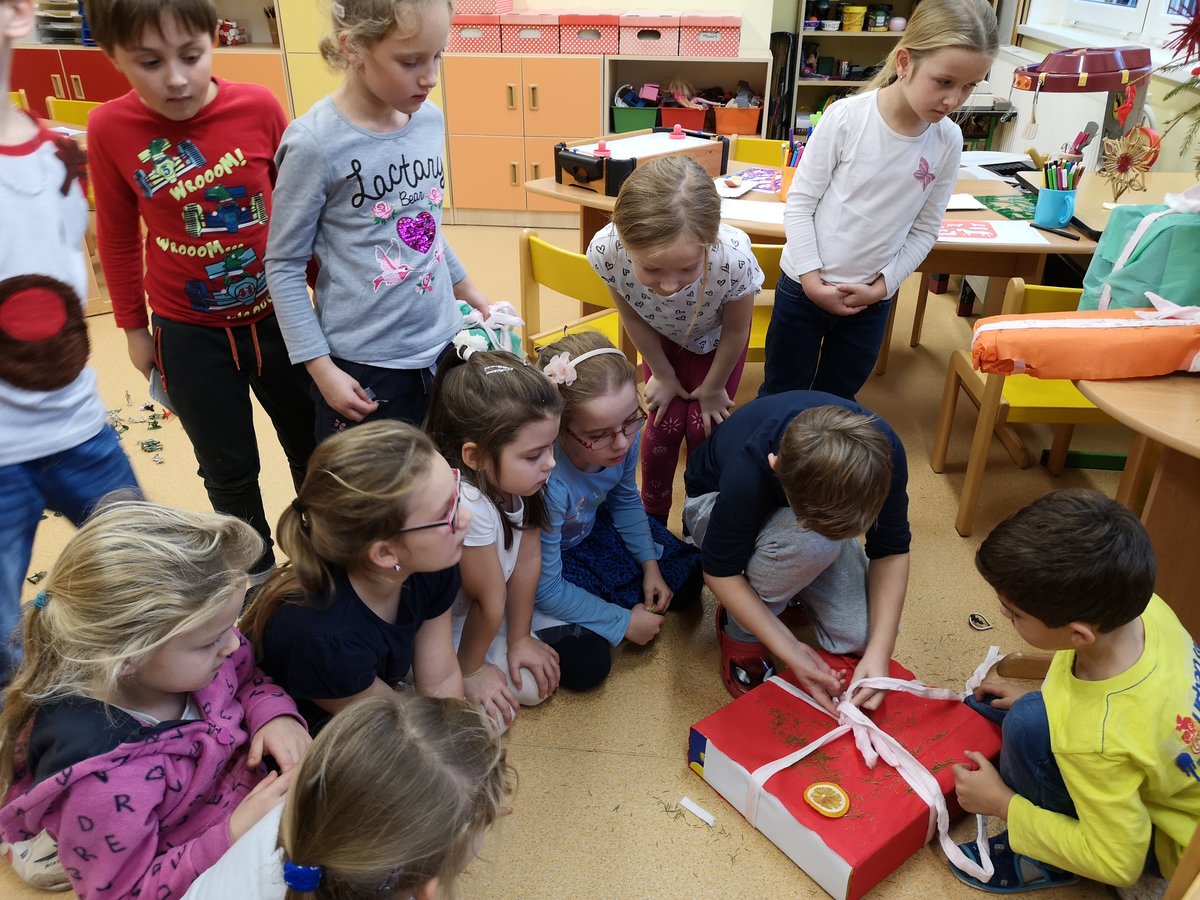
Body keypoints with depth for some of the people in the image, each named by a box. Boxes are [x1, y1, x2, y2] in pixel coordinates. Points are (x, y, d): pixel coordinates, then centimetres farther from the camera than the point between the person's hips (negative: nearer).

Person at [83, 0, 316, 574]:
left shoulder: (258, 106, -13)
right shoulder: (110, 129, -11)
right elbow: (117, 236, 1)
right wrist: (134, 328, 9)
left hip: (279, 317, 1)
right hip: (190, 336, 0)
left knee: (313, 450, 16)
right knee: (229, 473, 13)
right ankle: (257, 576, 35)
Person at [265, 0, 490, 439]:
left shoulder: (430, 119, 0)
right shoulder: (316, 143, -16)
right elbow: (284, 266, -9)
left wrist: (463, 284, 23)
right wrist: (322, 369, -12)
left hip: (444, 347, 5)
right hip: (363, 365, -5)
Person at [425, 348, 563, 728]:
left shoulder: (513, 472, -19)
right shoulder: (467, 505, -40)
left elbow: (528, 557, -8)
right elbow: (489, 600, -24)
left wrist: (519, 639, -1)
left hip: (470, 612, 7)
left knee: (536, 685, 2)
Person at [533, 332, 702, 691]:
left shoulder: (624, 436, -26)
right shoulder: (548, 483, -43)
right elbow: (544, 588, -28)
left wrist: (650, 564, -3)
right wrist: (623, 623, -21)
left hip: (591, 527, 6)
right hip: (537, 559, -6)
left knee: (686, 582, 8)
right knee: (587, 663, -19)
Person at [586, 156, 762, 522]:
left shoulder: (734, 259, -46)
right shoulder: (606, 249, -41)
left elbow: (735, 331, -20)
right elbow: (632, 316, -16)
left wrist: (713, 388, -4)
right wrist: (663, 375, -3)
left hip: (716, 338, -1)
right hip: (662, 334, 1)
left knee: (702, 427, 0)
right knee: (665, 424, 0)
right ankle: (652, 517, 27)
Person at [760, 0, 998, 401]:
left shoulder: (948, 141, -6)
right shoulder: (846, 116, -17)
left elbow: (925, 230, 2)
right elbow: (800, 203, -11)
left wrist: (882, 286, -8)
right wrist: (812, 279, -15)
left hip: (872, 301, 3)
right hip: (804, 287, -3)